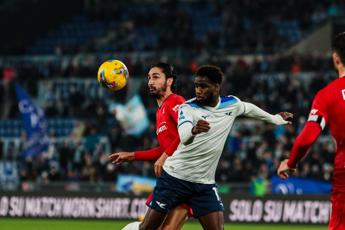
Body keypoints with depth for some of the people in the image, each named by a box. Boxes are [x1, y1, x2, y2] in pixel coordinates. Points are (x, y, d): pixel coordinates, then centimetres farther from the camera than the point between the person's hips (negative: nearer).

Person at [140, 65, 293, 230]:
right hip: (175, 177, -3)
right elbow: (184, 137, -30)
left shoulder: (232, 104, 3)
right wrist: (194, 130, -54)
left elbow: (249, 108, 26)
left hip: (204, 183, 3)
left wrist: (275, 119, 40)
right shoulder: (188, 108, -12)